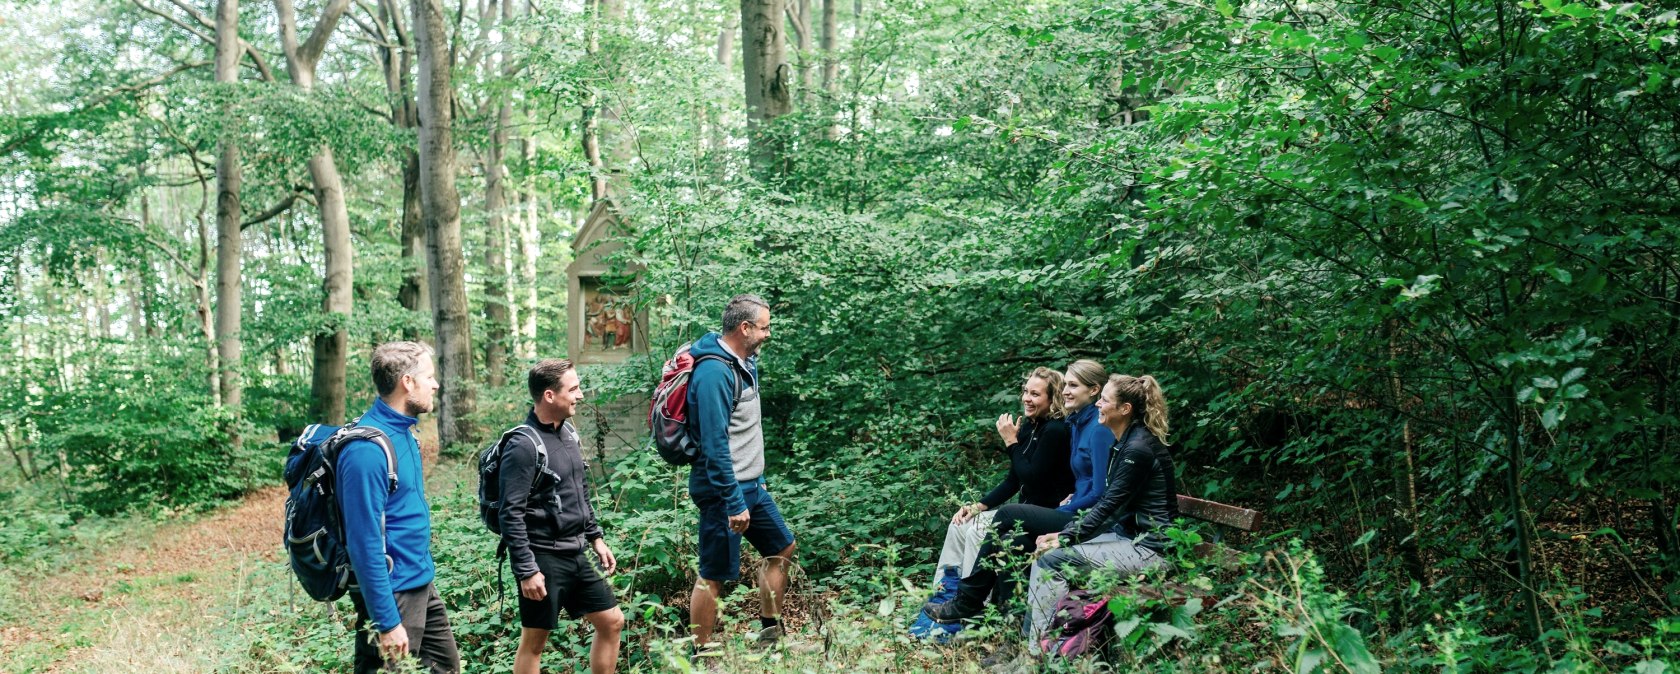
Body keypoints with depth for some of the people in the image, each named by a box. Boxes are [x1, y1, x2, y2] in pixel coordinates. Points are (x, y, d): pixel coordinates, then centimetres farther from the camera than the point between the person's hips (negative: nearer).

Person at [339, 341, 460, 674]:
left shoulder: (404, 432, 5)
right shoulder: (368, 449, -23)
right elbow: (366, 544, -24)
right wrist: (387, 622, -23)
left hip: (422, 585, 9)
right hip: (393, 594, -9)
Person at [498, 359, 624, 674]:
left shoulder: (568, 432, 8)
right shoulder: (523, 445, -19)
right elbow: (511, 515, -20)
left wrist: (595, 537, 16)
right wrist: (526, 571, -21)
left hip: (574, 555, 8)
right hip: (543, 558, -8)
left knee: (612, 621, 12)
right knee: (534, 640, 3)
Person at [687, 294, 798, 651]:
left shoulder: (745, 362, 8)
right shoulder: (714, 372, -23)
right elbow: (715, 445, -26)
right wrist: (734, 503, -26)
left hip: (751, 484, 10)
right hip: (725, 488, -10)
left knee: (782, 549, 19)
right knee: (714, 576, -1)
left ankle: (769, 631, 32)